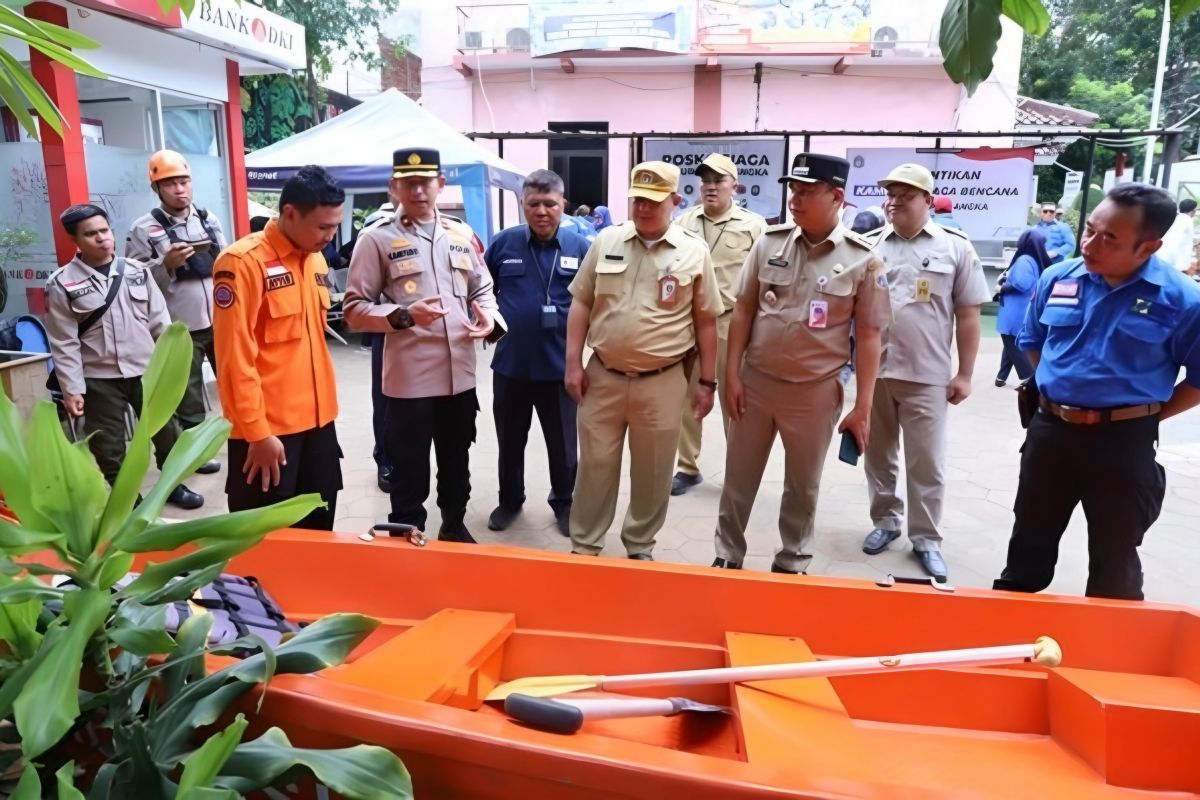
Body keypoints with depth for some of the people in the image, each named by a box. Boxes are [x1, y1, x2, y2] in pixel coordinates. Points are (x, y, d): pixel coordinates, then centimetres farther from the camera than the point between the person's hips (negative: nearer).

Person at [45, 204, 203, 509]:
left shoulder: (137, 270, 2)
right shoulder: (62, 284, -6)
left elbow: (160, 321, 6)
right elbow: (64, 344, -6)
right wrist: (71, 389, -8)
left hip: (147, 371, 2)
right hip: (99, 380, -2)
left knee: (167, 432, 12)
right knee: (108, 448, 7)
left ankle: (173, 485, 32)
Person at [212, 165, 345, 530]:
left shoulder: (316, 260, 10)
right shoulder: (242, 262, -13)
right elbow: (235, 357, -16)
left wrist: (324, 404, 17)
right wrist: (256, 431, -16)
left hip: (317, 421, 7)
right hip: (267, 429, -7)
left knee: (318, 531, 16)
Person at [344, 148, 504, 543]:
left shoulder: (462, 234, 8)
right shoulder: (376, 239, -5)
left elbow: (482, 289, 16)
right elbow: (355, 309, -6)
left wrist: (490, 318, -6)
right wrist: (404, 315, -22)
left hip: (461, 374, 5)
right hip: (409, 378, -4)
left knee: (457, 463, 21)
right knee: (409, 472, 6)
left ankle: (455, 526, 41)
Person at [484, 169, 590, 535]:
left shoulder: (580, 247, -3)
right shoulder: (504, 243, 0)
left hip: (560, 366, -1)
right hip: (510, 364, 1)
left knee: (563, 445, 12)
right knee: (510, 442, 17)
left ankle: (564, 503, 32)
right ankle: (510, 500, 37)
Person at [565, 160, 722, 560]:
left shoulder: (694, 252, -2)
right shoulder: (606, 241, 3)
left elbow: (706, 322, 2)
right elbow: (581, 304, 6)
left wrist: (707, 382, 1)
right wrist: (573, 363, 0)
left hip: (662, 382, -1)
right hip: (603, 376, 1)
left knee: (652, 472, 12)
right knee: (595, 466, 10)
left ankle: (640, 547, 31)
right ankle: (584, 545, 26)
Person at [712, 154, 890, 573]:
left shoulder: (862, 259, -9)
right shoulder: (769, 242, -3)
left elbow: (868, 336, -5)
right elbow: (744, 310, 3)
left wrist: (862, 407, -6)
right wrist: (732, 373, 0)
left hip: (816, 390, -2)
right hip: (755, 380, 2)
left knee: (803, 485, 14)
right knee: (739, 477, 13)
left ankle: (791, 563, 33)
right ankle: (726, 556, 31)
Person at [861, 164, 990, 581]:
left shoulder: (955, 246, -1)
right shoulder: (869, 245, 3)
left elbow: (967, 316, 1)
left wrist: (964, 374, -1)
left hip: (927, 375, -2)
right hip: (874, 370, 2)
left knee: (927, 463, 5)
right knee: (878, 455, 14)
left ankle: (926, 538, 19)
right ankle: (886, 520, 32)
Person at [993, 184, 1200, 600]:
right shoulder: (1057, 279, -2)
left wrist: (1148, 415, -5)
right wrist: (1058, 392, 10)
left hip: (1124, 442, -3)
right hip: (1050, 430, 4)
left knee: (1114, 557, 12)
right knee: (1030, 538, 17)